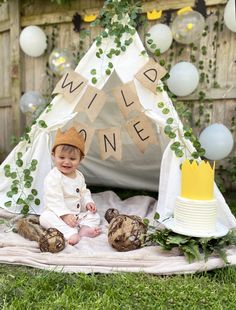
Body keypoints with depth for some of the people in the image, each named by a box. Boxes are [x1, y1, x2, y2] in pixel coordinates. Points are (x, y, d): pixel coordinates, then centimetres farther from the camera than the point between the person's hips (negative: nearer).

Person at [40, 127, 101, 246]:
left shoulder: (79, 176, 7)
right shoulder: (52, 178, -18)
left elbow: (84, 192, 19)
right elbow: (54, 200, -24)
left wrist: (88, 202, -1)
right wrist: (65, 215, -31)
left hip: (78, 214, 7)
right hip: (57, 213, -7)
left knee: (94, 215, -2)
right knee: (46, 217, -34)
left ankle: (85, 229, -29)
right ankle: (70, 233, -48)